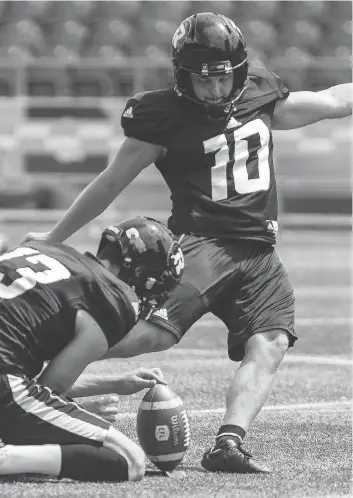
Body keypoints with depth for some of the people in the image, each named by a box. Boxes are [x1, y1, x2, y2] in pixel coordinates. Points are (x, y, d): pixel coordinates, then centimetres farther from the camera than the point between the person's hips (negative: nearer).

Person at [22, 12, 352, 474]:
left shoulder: (259, 95, 11)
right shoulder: (164, 116, -4)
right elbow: (111, 183, 4)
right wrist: (53, 238, 9)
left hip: (259, 252, 6)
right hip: (202, 241, -6)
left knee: (270, 346, -14)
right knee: (154, 333, -24)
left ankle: (229, 442, -20)